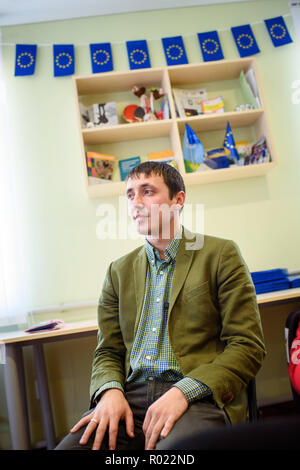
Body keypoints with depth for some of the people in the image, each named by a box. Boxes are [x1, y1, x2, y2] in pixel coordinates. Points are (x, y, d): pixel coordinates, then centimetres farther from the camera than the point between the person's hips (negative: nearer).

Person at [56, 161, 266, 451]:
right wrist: (110, 391, -8)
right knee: (69, 446, -21)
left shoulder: (220, 254, 3)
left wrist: (183, 392, -16)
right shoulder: (119, 271, 16)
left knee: (174, 446, -35)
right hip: (131, 396, 4)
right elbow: (108, 351, 15)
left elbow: (247, 347, -3)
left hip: (200, 397, -4)